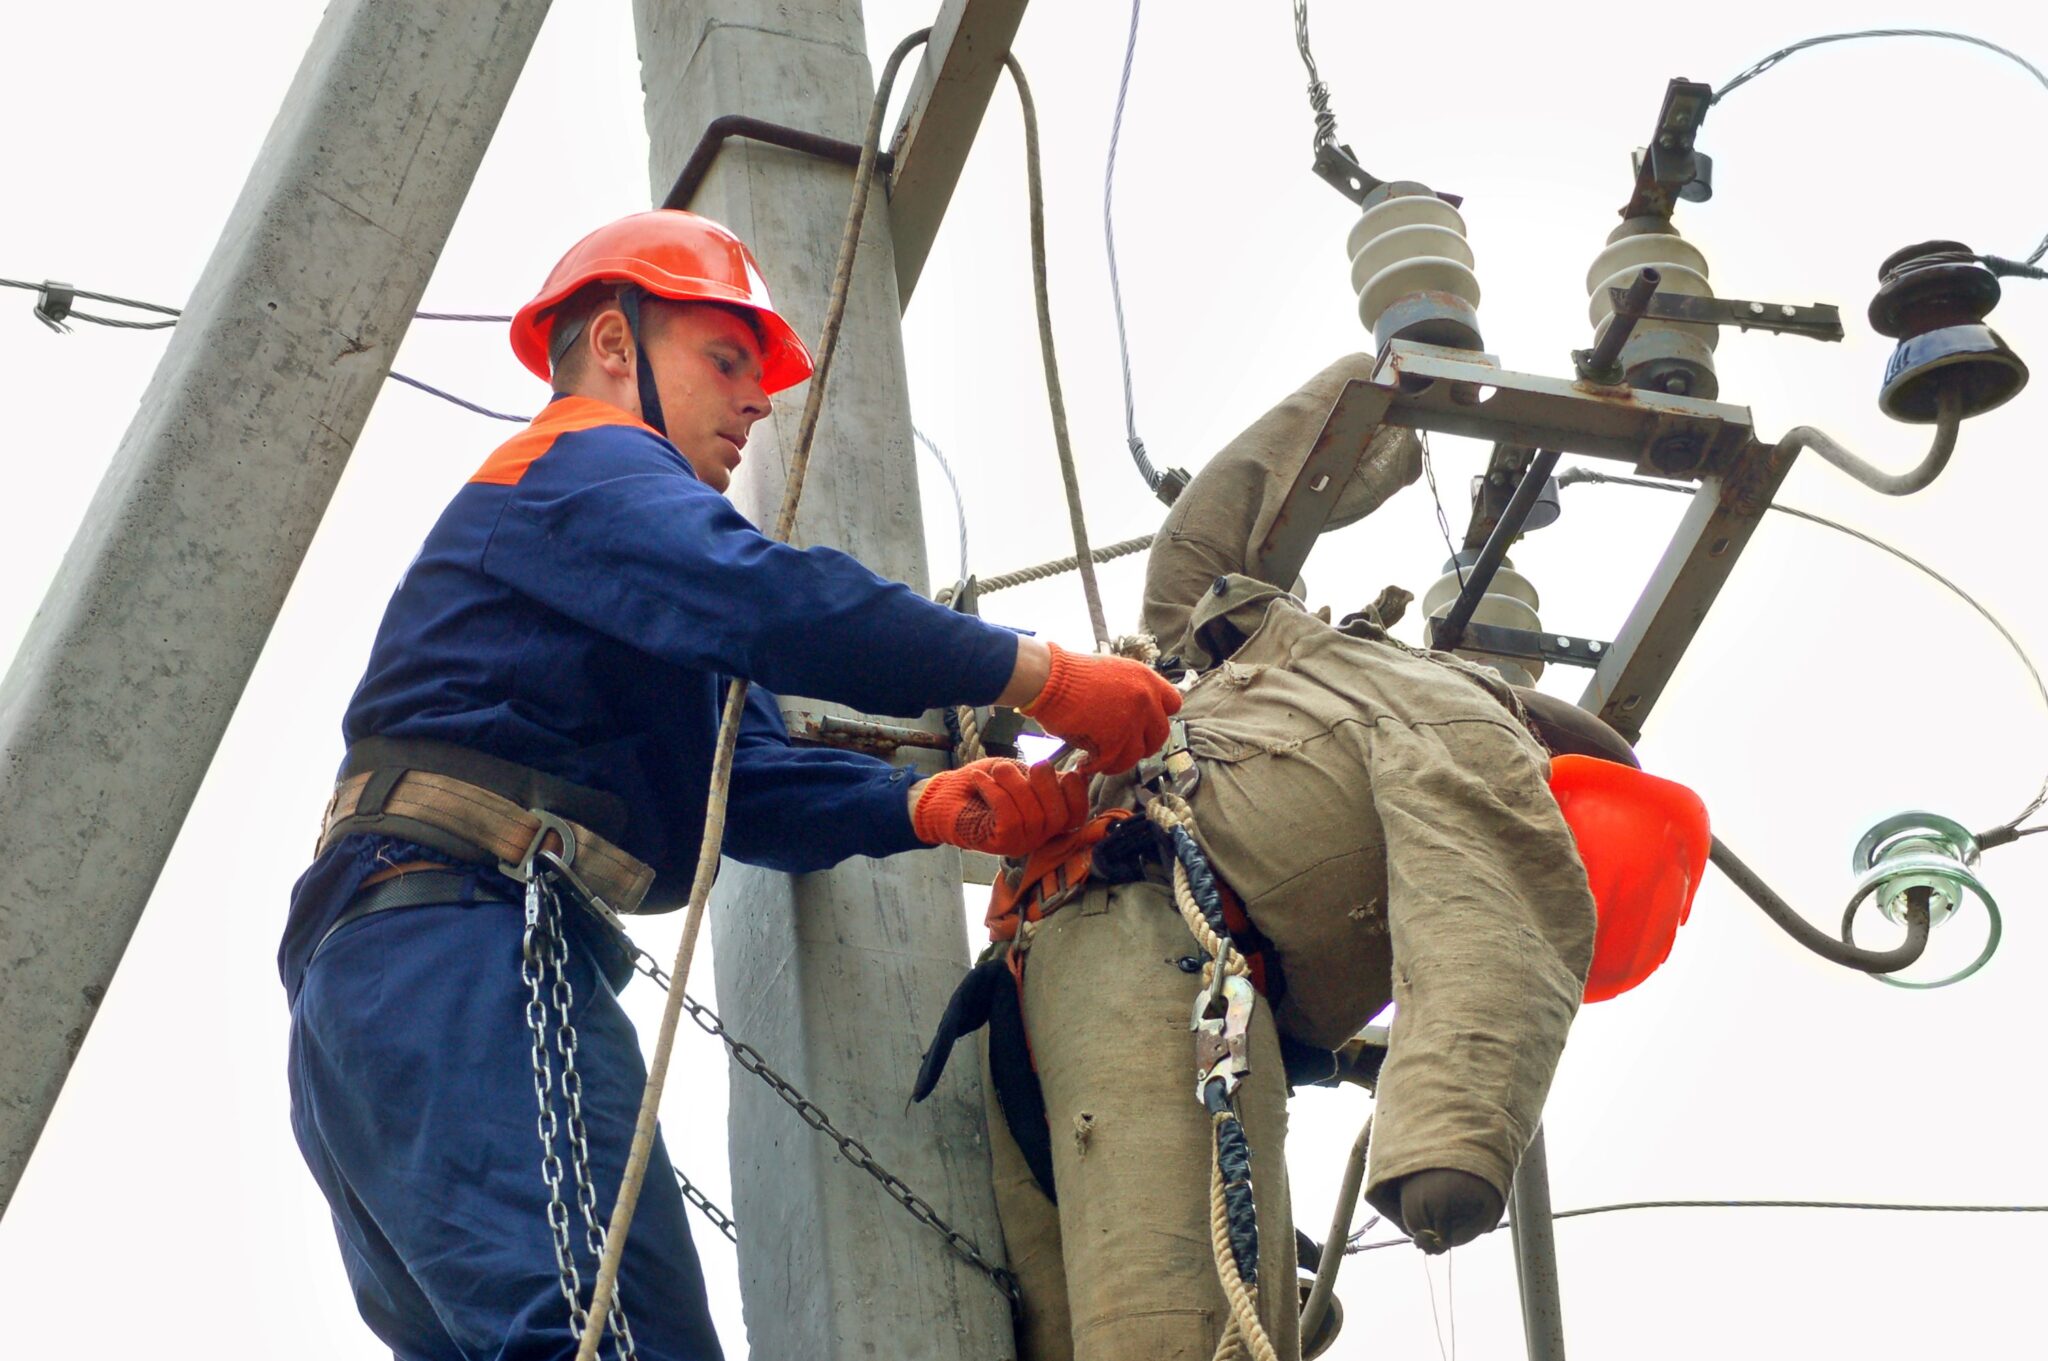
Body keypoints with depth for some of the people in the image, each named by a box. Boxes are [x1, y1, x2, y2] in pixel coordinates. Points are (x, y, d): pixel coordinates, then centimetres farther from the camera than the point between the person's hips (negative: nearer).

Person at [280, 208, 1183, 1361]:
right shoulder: (586, 464, 5)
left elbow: (745, 784, 19)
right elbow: (768, 603, -16)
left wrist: (930, 807, 1)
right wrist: (1042, 676, -14)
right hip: (461, 952, -11)